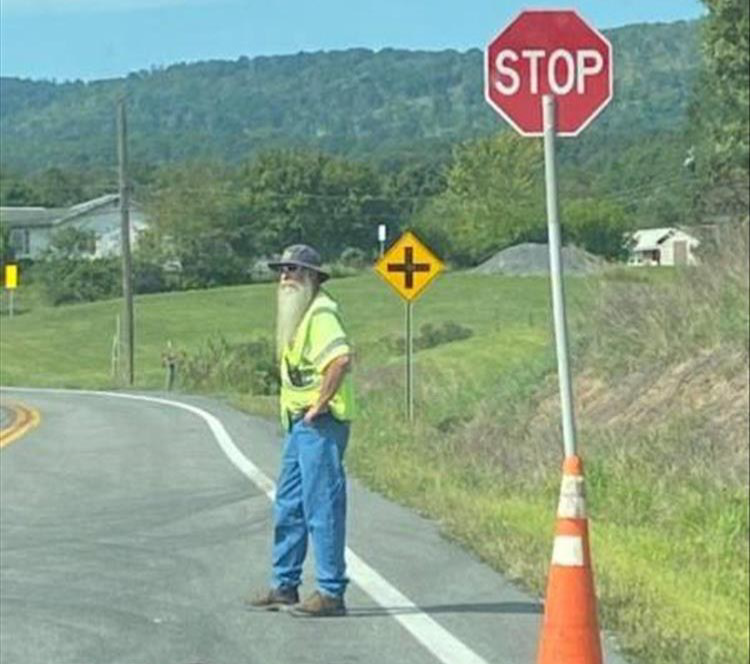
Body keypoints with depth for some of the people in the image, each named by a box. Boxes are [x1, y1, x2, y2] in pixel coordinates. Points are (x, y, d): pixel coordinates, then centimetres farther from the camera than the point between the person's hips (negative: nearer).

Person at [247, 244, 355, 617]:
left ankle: (331, 593, -2)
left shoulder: (321, 313, -15)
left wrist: (320, 405, -23)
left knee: (322, 507, -7)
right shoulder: (296, 316, 17)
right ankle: (284, 586, 24)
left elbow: (342, 358, -30)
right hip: (299, 424, 10)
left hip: (320, 423, -10)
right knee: (288, 506, 15)